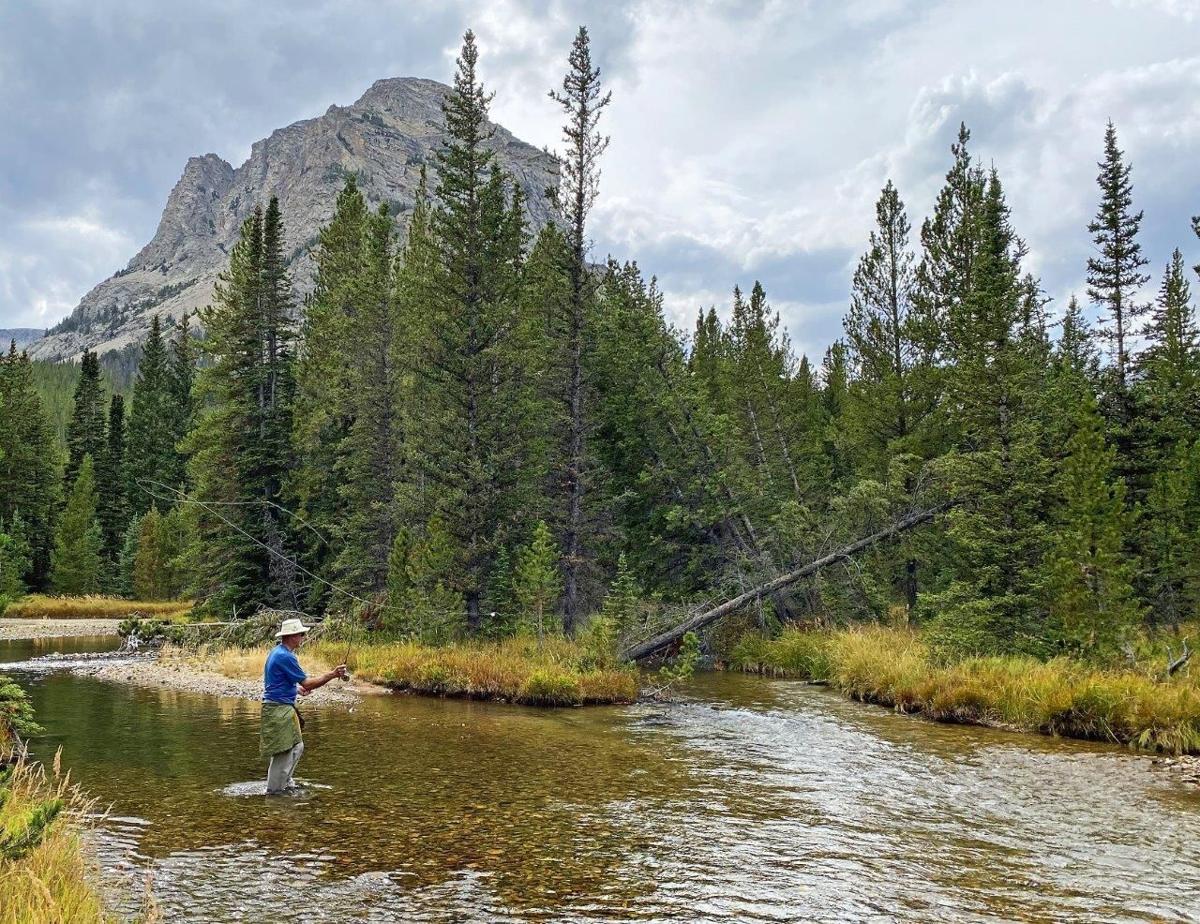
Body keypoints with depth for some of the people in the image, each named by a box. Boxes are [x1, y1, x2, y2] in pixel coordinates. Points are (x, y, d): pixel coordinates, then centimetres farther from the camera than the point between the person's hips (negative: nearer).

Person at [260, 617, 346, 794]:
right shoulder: (285, 656, -21)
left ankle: (285, 782, 28)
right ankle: (274, 792, 4)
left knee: (296, 747, 18)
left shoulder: (277, 652, 11)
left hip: (284, 708, 10)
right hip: (279, 709, -10)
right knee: (284, 752, -4)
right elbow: (307, 683, -19)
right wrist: (332, 675, -16)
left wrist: (297, 689, 16)